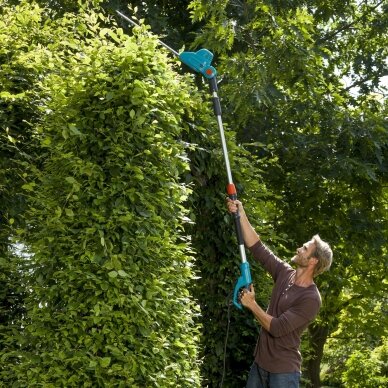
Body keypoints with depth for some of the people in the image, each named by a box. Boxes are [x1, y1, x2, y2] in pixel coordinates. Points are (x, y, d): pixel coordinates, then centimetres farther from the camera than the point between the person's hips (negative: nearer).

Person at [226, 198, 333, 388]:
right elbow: (257, 247, 3)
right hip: (260, 363, 7)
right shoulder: (286, 274, 2)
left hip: (284, 371, -7)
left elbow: (277, 328, -23)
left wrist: (252, 304, -13)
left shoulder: (311, 299, -19)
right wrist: (241, 215, -2)